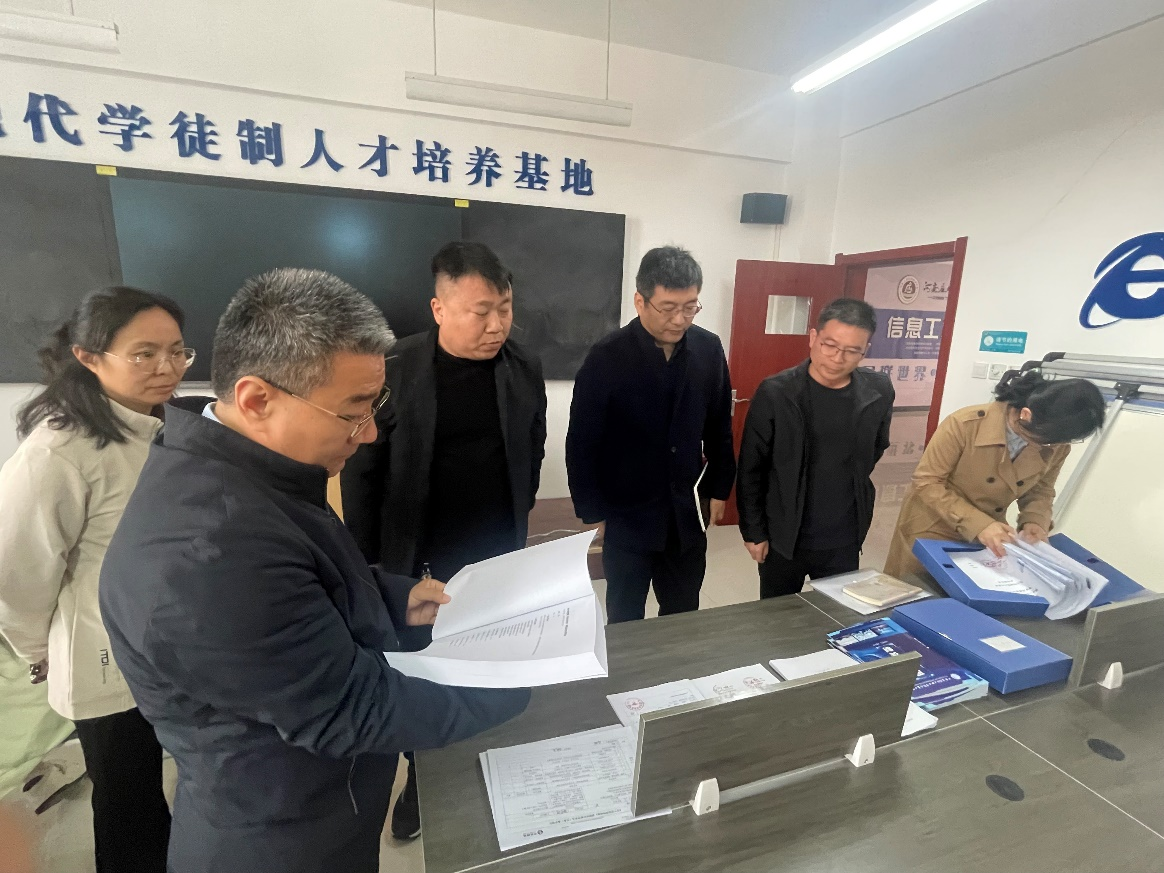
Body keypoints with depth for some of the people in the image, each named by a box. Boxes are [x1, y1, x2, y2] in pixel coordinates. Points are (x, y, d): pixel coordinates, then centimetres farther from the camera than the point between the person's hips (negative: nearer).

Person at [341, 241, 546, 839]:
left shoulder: (524, 370, -4)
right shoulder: (393, 370, -13)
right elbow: (363, 472, -8)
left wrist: (515, 519, 10)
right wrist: (366, 567, -5)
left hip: (498, 561, 3)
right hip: (416, 566, -2)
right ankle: (421, 781, 43)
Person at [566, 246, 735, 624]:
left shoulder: (709, 349, -3)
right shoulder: (607, 356, -14)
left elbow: (719, 427, 7)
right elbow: (582, 444, -10)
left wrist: (719, 489, 9)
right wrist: (592, 513, -7)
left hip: (687, 513, 3)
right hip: (627, 515, -3)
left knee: (684, 619, 19)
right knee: (625, 622, 15)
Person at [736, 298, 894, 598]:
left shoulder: (879, 392, -5)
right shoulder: (775, 393, -15)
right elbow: (750, 469, -10)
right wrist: (753, 531, -7)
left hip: (844, 541, 3)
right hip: (782, 538, -2)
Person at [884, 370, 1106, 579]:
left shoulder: (1056, 446, -11)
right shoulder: (965, 424, -27)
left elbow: (1040, 489, 5)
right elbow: (927, 482, -24)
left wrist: (1035, 521, -16)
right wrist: (977, 524, -32)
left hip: (987, 538, 4)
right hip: (931, 532, -4)